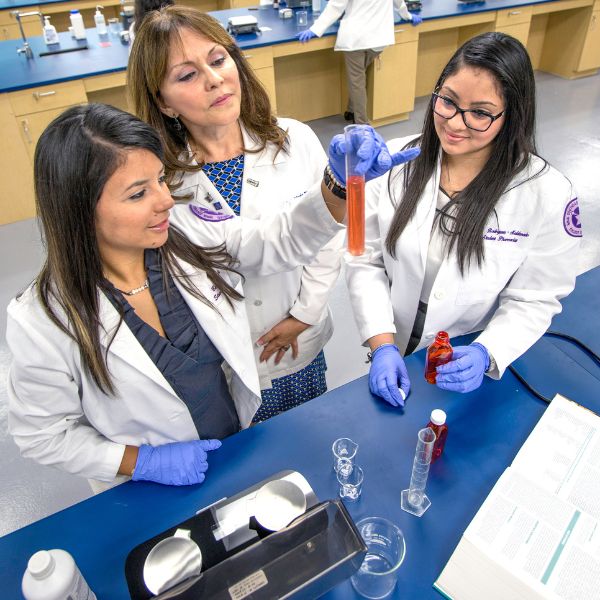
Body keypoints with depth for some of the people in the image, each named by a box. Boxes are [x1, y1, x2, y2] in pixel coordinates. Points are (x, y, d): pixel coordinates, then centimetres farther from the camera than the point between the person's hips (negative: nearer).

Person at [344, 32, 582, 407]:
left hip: (471, 370, -1)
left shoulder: (547, 194, -20)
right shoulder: (396, 162, -16)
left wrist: (484, 354, -30)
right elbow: (367, 261, -12)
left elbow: (533, 300, -12)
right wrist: (382, 345, -20)